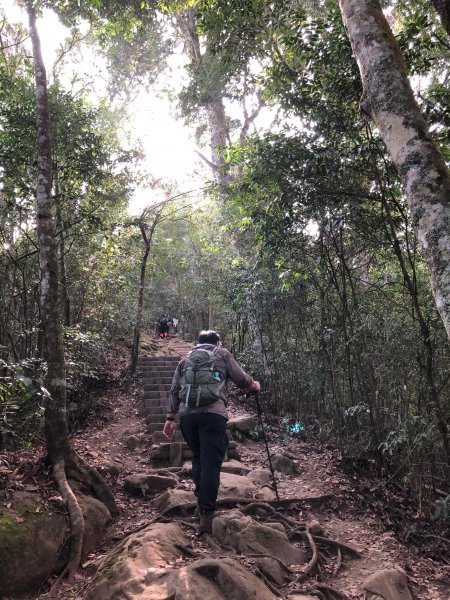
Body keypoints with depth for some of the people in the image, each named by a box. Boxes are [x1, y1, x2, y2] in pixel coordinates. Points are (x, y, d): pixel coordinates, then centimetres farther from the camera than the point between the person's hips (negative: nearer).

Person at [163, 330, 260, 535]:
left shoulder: (186, 359, 22)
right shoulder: (222, 354, 13)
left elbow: (174, 391, 16)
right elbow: (242, 379, 9)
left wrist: (170, 418, 17)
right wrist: (255, 385, 29)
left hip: (187, 414, 4)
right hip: (213, 414, -4)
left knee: (198, 458, 20)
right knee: (211, 462, -5)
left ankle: (202, 501, 24)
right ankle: (206, 513, -9)